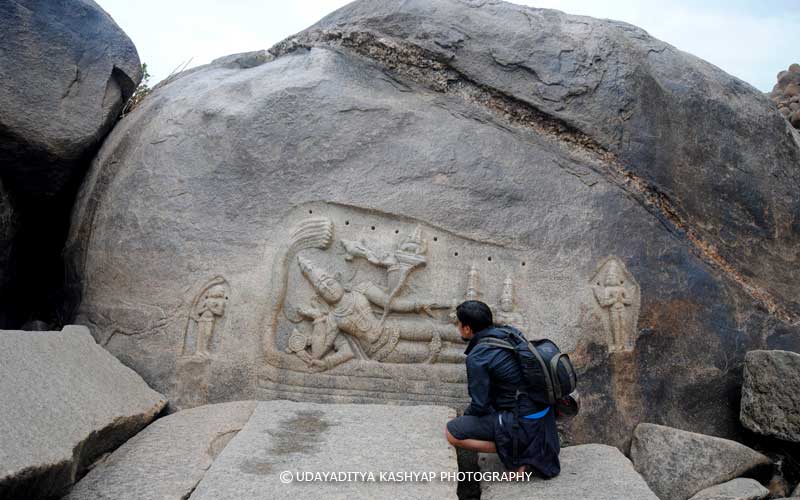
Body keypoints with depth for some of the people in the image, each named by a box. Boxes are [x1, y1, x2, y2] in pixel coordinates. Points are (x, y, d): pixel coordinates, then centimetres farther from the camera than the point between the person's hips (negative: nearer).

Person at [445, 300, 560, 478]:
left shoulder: (477, 357, -18)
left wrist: (465, 416, 8)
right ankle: (530, 448, 17)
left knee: (451, 433, -6)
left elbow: (480, 406, -14)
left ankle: (517, 452, -3)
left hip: (524, 423, -8)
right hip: (543, 415, 8)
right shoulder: (507, 335, 4)